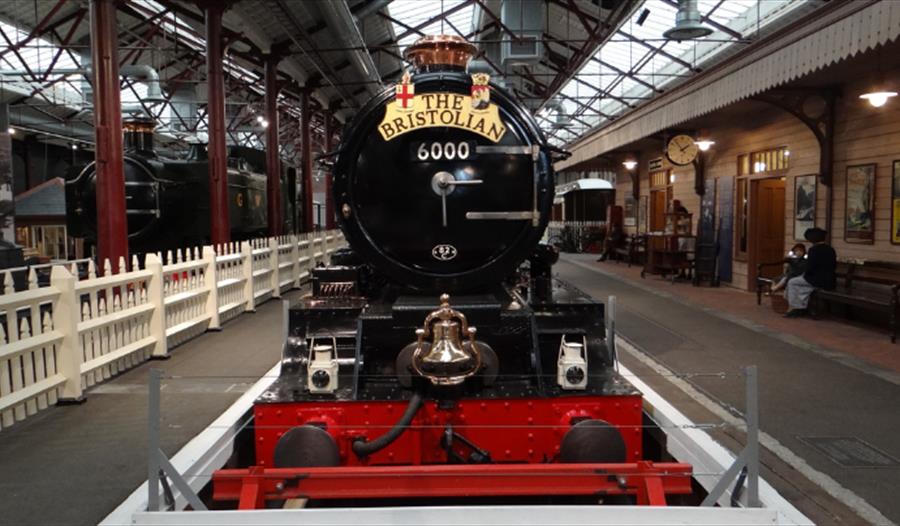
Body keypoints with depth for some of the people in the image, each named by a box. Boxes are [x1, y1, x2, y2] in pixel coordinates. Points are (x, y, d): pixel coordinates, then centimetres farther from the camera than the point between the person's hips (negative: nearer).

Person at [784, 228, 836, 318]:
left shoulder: (814, 249, -14)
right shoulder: (831, 249, 10)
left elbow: (810, 267, -17)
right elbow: (834, 266, 18)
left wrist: (805, 274, 4)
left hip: (818, 281, -9)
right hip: (830, 281, 9)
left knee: (792, 282, 9)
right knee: (801, 284, 28)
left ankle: (794, 308, 11)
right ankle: (802, 308, 25)